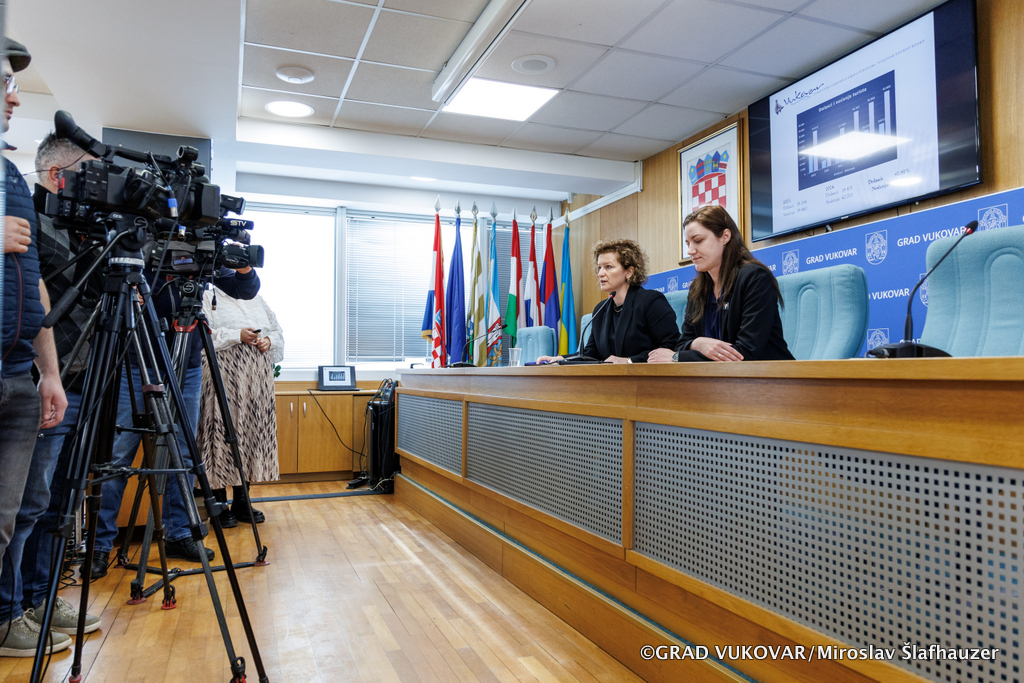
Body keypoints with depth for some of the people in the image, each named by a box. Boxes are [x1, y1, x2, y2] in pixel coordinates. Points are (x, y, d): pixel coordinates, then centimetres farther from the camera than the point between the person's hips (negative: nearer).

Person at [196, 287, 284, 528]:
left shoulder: (257, 300, 20)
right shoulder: (209, 298, 2)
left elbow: (278, 332, 22)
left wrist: (269, 340, 1)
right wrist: (238, 336, -17)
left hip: (258, 378, 6)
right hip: (224, 376, -6)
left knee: (252, 431, 7)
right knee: (223, 430, -7)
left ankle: (241, 503, 17)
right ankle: (219, 505, 4)